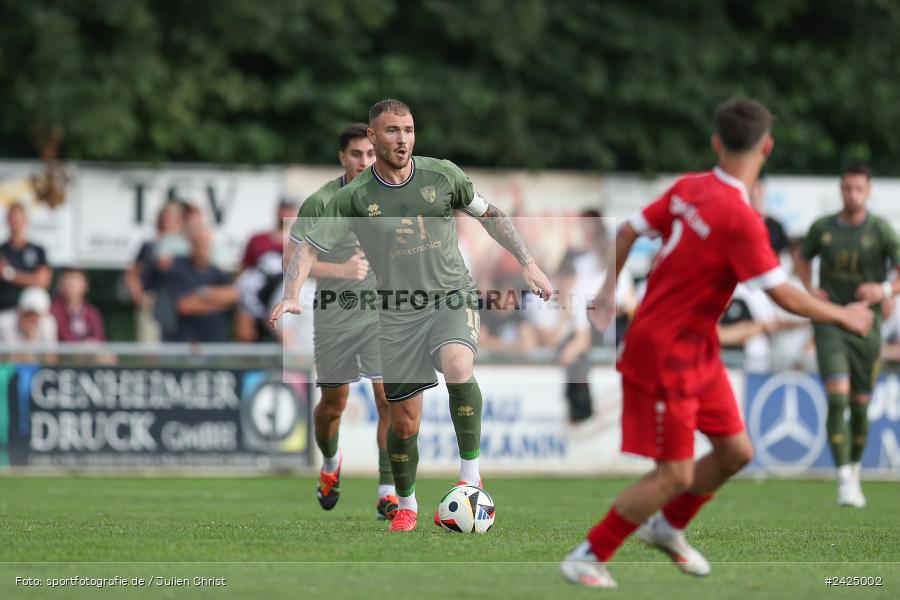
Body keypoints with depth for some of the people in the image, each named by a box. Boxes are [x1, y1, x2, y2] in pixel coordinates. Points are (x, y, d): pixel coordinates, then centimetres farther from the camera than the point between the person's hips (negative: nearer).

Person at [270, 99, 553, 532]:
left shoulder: (442, 175, -1)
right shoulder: (355, 196, -4)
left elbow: (489, 215, 12)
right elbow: (309, 248, -2)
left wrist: (527, 263, 9)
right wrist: (291, 296, -18)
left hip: (452, 300, -1)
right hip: (398, 314, 1)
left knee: (457, 366, -34)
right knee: (403, 421, 5)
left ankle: (471, 473, -23)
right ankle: (406, 505, 30)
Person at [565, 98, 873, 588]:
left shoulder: (688, 189, -3)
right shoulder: (740, 218, -26)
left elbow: (629, 230, 8)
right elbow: (783, 295, -24)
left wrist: (610, 290, 22)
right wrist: (844, 316, -9)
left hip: (698, 350, 9)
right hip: (666, 354, -9)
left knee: (735, 452, 13)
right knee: (674, 475, -3)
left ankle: (667, 527, 33)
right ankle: (587, 557, 8)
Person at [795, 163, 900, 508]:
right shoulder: (823, 228, 2)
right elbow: (803, 258, 22)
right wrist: (809, 288, 4)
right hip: (829, 323, 0)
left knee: (860, 406, 8)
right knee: (837, 397, -17)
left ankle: (855, 470, 31)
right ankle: (845, 481, -18)